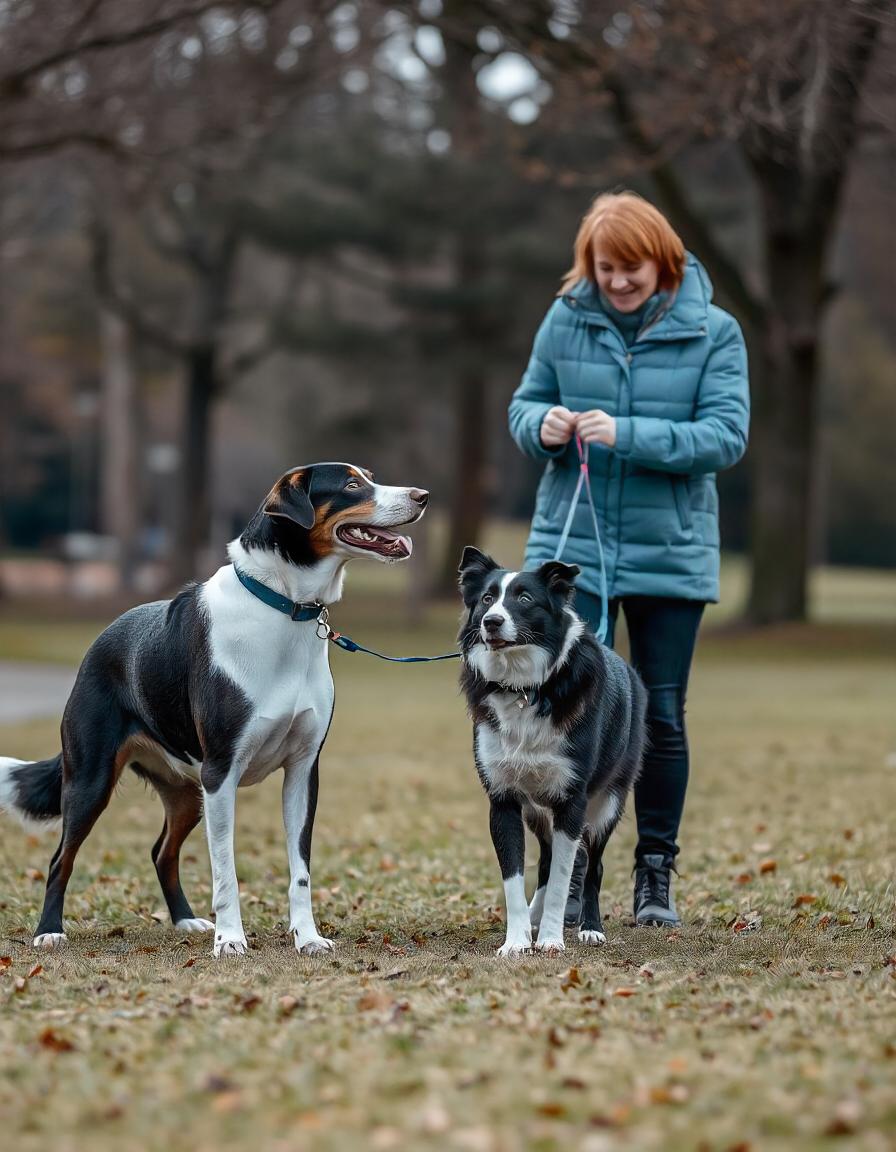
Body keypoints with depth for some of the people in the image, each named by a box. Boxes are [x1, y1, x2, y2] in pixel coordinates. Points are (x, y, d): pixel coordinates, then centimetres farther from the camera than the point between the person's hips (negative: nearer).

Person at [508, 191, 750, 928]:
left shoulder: (713, 332, -5)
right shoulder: (565, 321, 1)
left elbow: (726, 436, -12)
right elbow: (524, 404, 10)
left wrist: (628, 435, -23)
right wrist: (543, 425, -14)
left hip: (670, 552, -1)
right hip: (572, 546, 1)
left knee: (661, 716, 6)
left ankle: (657, 874, 20)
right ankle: (573, 873, 8)